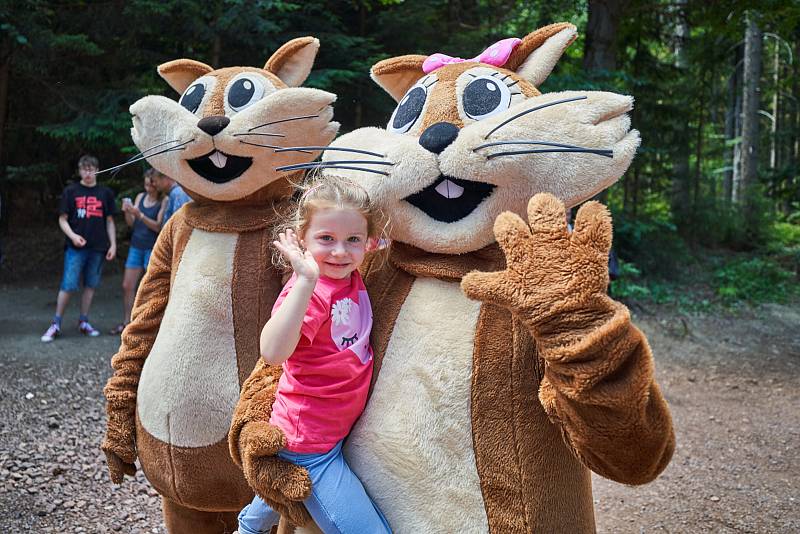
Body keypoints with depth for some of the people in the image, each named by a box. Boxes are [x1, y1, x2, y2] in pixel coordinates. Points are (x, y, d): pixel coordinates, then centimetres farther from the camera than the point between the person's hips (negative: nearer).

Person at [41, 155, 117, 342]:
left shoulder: (106, 193, 9)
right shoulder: (71, 191, 4)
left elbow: (110, 221, 12)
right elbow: (62, 219, 3)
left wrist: (113, 244, 4)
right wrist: (72, 235, -14)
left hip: (98, 248, 2)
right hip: (75, 248, -2)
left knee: (90, 285, 8)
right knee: (68, 285, -6)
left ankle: (83, 322, 18)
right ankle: (56, 324, 2)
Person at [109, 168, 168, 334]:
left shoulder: (164, 201, -6)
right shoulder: (140, 197, 10)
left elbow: (158, 226, -13)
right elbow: (131, 223, 9)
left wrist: (140, 215, -22)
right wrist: (127, 212, -11)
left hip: (153, 249, -6)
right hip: (136, 247, 6)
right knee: (127, 286, 6)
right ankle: (126, 322, 15)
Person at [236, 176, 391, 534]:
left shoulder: (353, 279, 0)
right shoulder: (309, 291, -25)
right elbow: (273, 353, -41)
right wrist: (306, 281, -46)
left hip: (337, 430, 9)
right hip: (311, 444, -9)